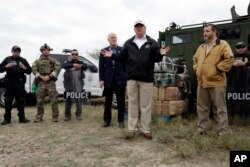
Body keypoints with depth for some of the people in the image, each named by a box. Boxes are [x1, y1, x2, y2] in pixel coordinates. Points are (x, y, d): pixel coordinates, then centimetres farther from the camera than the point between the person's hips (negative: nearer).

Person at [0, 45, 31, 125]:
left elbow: (29, 71, 9)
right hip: (9, 83, 0)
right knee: (8, 101, 2)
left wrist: (24, 68, -10)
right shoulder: (7, 59, 11)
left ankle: (22, 118, 10)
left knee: (21, 101, 2)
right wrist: (7, 66, -11)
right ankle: (7, 119, 10)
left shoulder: (23, 60, 11)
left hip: (20, 83, 0)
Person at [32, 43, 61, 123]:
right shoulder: (37, 61, 14)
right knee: (40, 100, 4)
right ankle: (39, 117, 14)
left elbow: (57, 69, -1)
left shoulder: (53, 61, 11)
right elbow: (34, 70, 4)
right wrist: (41, 77, -10)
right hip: (41, 82, 1)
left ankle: (55, 117, 2)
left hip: (51, 82, -1)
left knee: (54, 100, -5)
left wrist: (49, 76, -12)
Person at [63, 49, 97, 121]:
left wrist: (82, 66, -22)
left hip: (79, 87, 0)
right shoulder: (68, 63, 6)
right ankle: (67, 115, 25)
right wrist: (73, 65, -37)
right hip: (69, 87, 0)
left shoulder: (81, 63, 4)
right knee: (68, 102, 6)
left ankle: (78, 115, 23)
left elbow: (94, 69, -8)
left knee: (79, 102, 3)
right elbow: (64, 66, -20)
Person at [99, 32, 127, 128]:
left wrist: (127, 77, -4)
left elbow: (126, 64, 2)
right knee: (108, 101, 8)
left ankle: (121, 120, 16)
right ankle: (107, 120, 19)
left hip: (120, 79, -1)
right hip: (108, 79, 1)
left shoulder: (122, 50, 3)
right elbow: (101, 66, 5)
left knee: (121, 101, 5)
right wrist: (101, 79, -2)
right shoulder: (104, 51, 7)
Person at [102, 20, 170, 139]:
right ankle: (131, 129, 15)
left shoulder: (152, 43, 6)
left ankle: (146, 129, 16)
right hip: (132, 78, 2)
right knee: (132, 104, 7)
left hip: (146, 78, -1)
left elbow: (156, 59, 1)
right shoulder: (128, 43, 11)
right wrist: (112, 55, -5)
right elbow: (122, 58, 10)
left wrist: (161, 54, -20)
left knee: (145, 105, 5)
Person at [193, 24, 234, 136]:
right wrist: (197, 68, 12)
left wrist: (218, 68, -14)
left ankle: (224, 132, 10)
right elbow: (195, 59, 28)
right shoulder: (201, 47, 17)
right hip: (202, 82, 7)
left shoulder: (222, 44, -4)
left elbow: (229, 58, -15)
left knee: (221, 108, 1)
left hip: (216, 82, -6)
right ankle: (201, 130, 24)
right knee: (202, 107, 13)